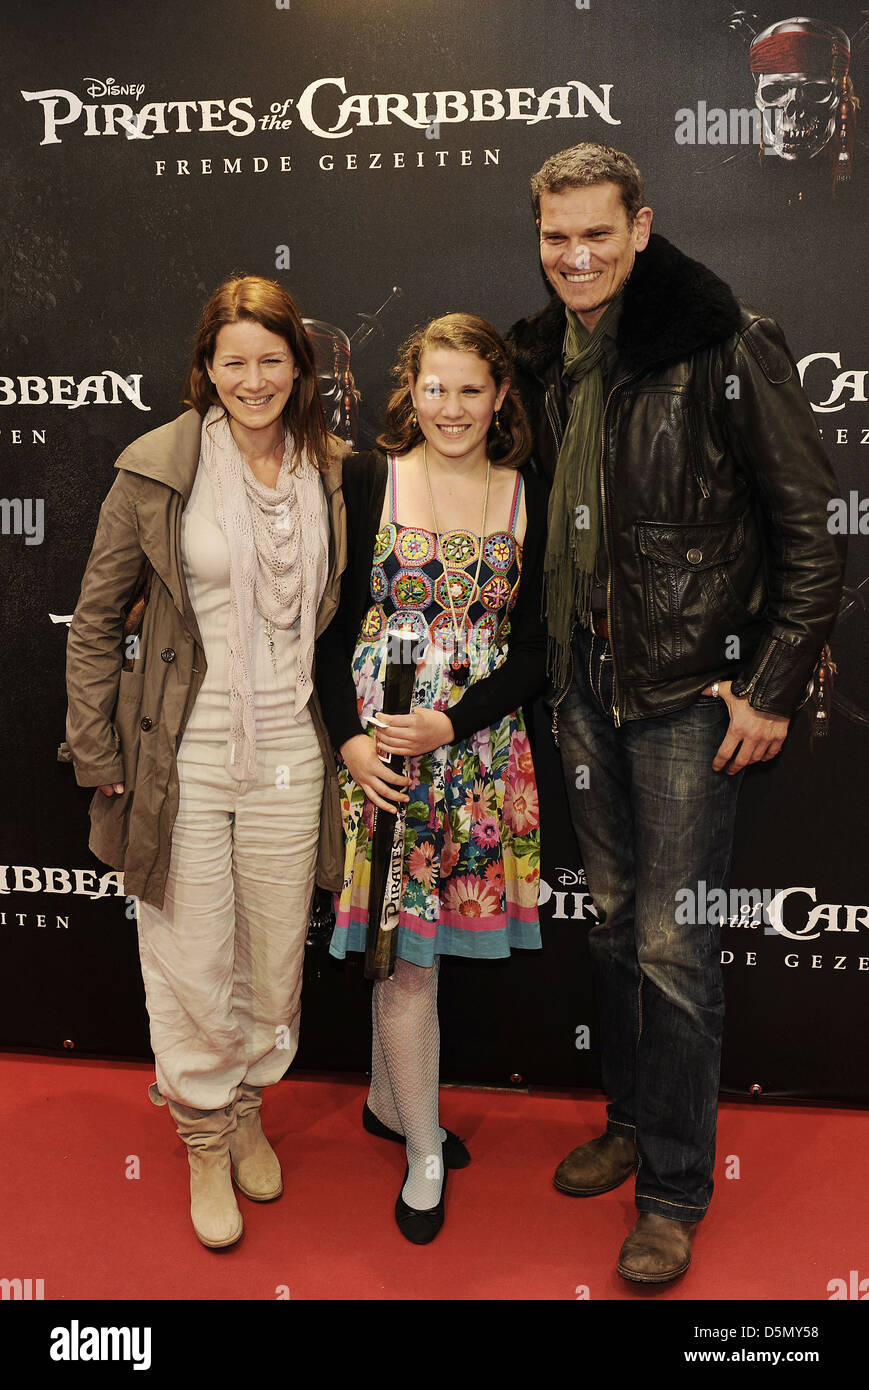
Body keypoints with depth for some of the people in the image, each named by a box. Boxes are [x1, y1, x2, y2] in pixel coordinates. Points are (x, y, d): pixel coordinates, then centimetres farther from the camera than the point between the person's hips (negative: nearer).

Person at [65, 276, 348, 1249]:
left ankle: (247, 1111, 41)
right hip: (181, 757, -3)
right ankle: (204, 1142, 32)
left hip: (289, 756, 3)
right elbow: (96, 619, 0)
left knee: (275, 962, 14)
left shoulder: (331, 472, 5)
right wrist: (98, 754, -2)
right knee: (193, 968, 7)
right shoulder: (157, 469, -5)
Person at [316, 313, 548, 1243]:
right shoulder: (367, 482, 0)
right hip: (377, 746, -2)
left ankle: (388, 1098, 37)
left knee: (405, 943, 13)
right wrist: (350, 738, -11)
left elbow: (533, 650, 1)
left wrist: (452, 721, -12)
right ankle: (425, 1151, 21)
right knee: (409, 953, 3)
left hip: (482, 746, 2)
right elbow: (332, 625, 0)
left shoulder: (528, 500, 4)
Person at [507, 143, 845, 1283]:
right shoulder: (544, 355, 9)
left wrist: (774, 687, -12)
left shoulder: (728, 344, -11)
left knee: (673, 944, -1)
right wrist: (559, 658, 13)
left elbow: (813, 529, -10)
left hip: (692, 686, -6)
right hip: (587, 676, 6)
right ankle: (630, 1120, 35)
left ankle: (675, 1193, 18)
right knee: (613, 918, 16)